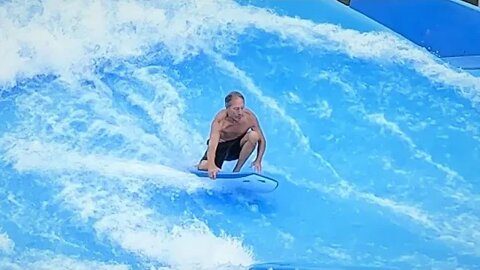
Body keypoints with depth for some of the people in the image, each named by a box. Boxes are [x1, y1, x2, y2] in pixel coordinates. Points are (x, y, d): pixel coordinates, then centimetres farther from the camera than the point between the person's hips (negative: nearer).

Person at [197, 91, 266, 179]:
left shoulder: (250, 117, -24)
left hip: (237, 146, 2)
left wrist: (258, 160, -31)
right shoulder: (220, 120, -32)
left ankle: (237, 169, -12)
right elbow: (213, 144, -45)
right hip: (220, 145, -2)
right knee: (203, 168, -25)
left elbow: (261, 140, -14)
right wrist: (211, 166, -62)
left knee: (254, 135, -28)